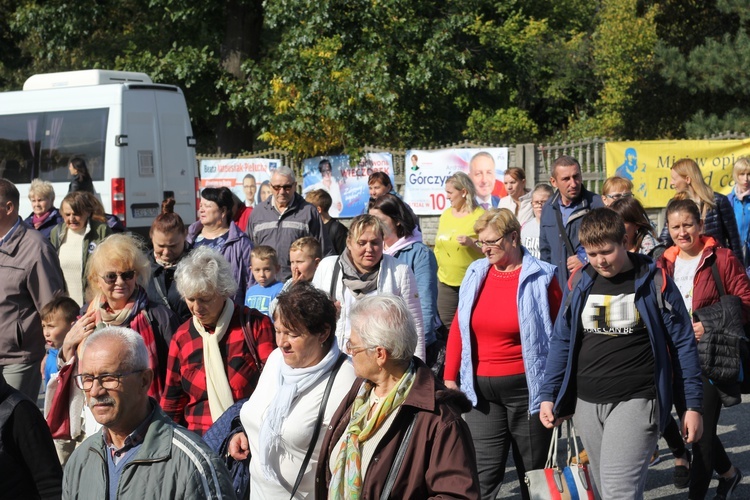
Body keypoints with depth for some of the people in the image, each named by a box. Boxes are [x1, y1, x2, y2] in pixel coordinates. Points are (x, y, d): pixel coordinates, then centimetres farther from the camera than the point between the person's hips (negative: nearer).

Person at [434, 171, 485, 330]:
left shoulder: (480, 216, -7)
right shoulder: (445, 215, 12)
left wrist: (472, 243, -23)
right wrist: (440, 267, 13)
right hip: (446, 281, 6)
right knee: (449, 327, 10)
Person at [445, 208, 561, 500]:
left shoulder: (540, 278, -7)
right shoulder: (476, 273, 4)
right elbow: (458, 328, 9)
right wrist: (449, 377, 6)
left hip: (526, 388, -3)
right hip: (482, 389, 3)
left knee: (533, 471, 11)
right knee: (482, 475, 1)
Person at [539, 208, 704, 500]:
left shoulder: (654, 281, -4)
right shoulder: (579, 283, 7)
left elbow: (683, 344, 0)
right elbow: (561, 341, 13)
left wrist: (692, 405, -1)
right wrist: (548, 396, 6)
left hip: (636, 402, -5)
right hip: (587, 405, 5)